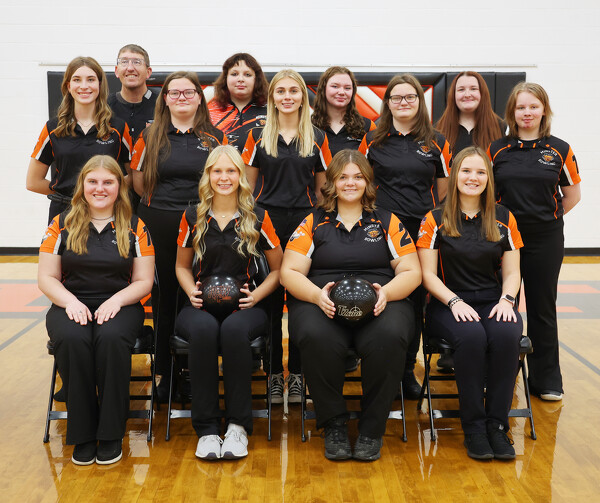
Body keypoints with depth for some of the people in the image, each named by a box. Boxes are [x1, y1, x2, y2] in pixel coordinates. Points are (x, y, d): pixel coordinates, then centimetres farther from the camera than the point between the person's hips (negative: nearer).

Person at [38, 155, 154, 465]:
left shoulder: (135, 228, 8)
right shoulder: (62, 225, 9)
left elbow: (144, 282, 6)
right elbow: (46, 278, 7)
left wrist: (116, 301, -14)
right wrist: (71, 301, -13)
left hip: (119, 306, 0)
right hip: (71, 306, 1)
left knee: (111, 338, -35)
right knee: (72, 339, -34)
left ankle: (111, 435, -21)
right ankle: (82, 435, -19)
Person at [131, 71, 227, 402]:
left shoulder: (216, 137, 8)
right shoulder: (151, 136, 9)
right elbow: (138, 182, 10)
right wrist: (164, 202, 5)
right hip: (159, 226, 1)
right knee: (166, 298, 4)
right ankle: (166, 375, 15)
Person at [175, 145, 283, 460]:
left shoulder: (258, 218, 6)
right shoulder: (193, 217, 9)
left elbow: (278, 269, 12)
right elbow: (182, 266, 20)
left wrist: (256, 295, -5)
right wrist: (192, 291, 0)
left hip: (245, 307, -1)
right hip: (201, 305, 1)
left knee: (234, 329, -37)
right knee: (204, 328, -36)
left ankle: (239, 425, -24)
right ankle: (206, 428, -26)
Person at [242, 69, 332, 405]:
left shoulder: (317, 138, 8)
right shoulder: (258, 136, 7)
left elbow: (322, 188, 11)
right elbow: (248, 184, 9)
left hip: (304, 223, 0)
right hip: (266, 222, 0)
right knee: (269, 298, 2)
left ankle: (297, 373, 14)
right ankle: (273, 373, 14)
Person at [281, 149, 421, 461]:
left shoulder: (388, 222, 17)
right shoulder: (313, 223, 15)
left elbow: (411, 272, 11)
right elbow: (289, 272, 8)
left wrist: (386, 292, -11)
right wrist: (317, 295, -13)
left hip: (380, 304, 1)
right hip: (322, 304, 0)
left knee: (389, 337, -35)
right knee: (317, 337, -36)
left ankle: (372, 428, -15)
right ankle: (334, 424, -14)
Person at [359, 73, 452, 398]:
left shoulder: (436, 142, 8)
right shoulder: (373, 140, 7)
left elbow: (444, 190, 12)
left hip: (422, 229, 1)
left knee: (415, 299, 4)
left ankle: (408, 369, 18)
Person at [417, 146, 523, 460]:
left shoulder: (504, 219, 11)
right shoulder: (435, 220, 4)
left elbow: (511, 272, 11)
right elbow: (428, 274, 0)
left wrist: (506, 299, -9)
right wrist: (455, 301, -15)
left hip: (493, 302, 2)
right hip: (449, 304, -2)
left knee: (506, 335, -32)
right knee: (472, 337, -35)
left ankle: (497, 425, -19)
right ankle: (473, 426, -20)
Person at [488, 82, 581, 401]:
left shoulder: (559, 150, 2)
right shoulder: (496, 149, 2)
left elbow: (572, 194, 11)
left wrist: (549, 217, 5)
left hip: (545, 240, 0)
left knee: (542, 308, 6)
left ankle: (546, 379, 18)